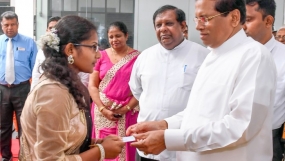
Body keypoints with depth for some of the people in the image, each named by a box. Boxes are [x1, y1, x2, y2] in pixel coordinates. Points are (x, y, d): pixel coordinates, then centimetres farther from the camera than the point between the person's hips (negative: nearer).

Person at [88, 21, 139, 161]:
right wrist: (103, 109, -7)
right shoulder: (101, 56, 4)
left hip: (127, 113, -2)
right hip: (103, 112, 2)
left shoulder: (137, 57, -4)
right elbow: (92, 85, 3)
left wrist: (126, 108, -10)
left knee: (124, 149, 4)